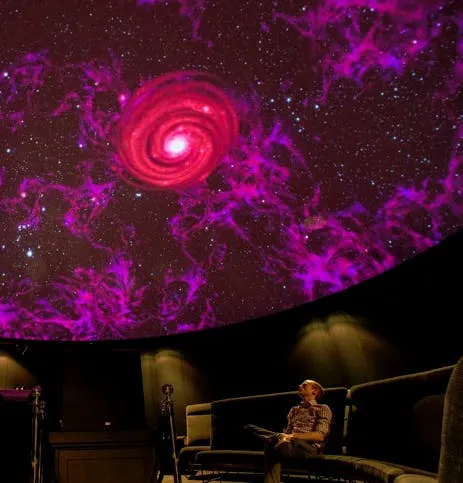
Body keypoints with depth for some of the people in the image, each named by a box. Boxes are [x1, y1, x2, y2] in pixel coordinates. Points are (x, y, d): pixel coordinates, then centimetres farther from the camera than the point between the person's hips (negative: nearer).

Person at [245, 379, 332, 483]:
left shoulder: (323, 409, 10)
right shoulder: (294, 410, 30)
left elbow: (320, 436, -5)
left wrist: (293, 436, -15)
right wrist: (284, 437, -7)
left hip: (310, 448, -5)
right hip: (291, 444, 5)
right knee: (271, 447, -33)